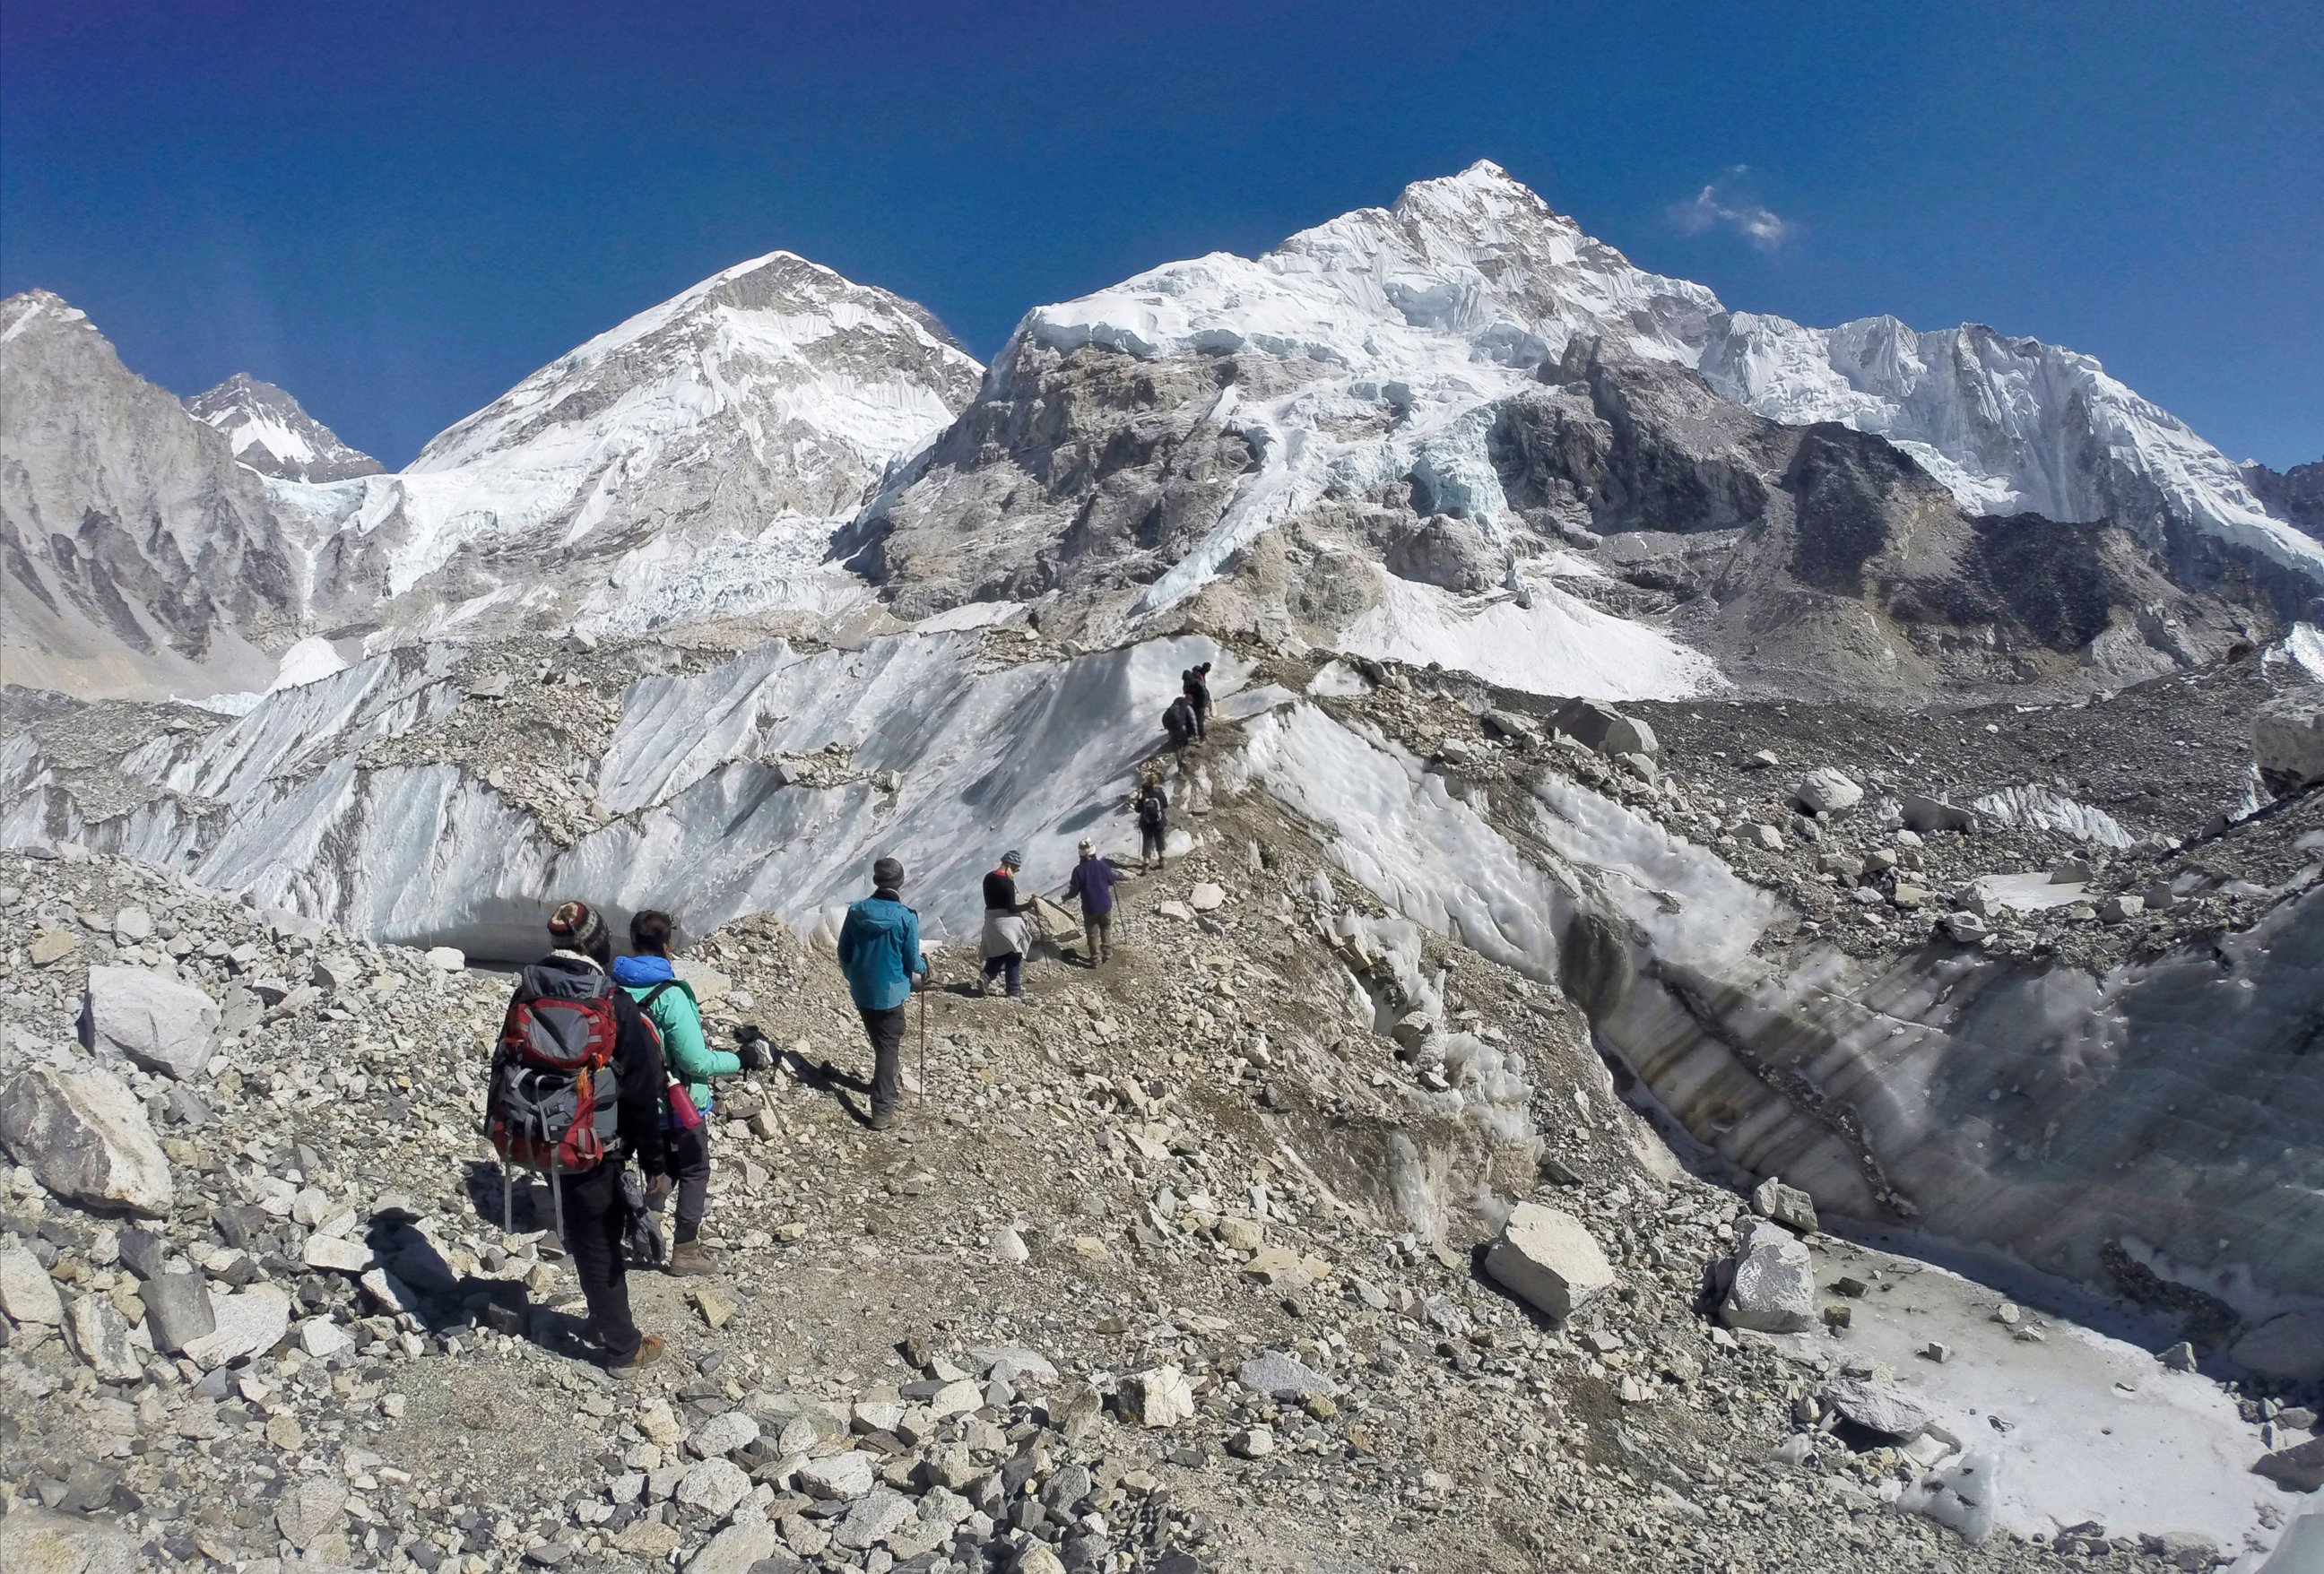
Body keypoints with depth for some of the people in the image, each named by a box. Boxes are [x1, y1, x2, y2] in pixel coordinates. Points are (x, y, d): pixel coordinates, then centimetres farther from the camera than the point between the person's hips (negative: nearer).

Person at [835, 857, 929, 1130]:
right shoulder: (906, 917, -17)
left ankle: (889, 1090, 41)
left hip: (861, 992, 5)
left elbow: (843, 953, 3)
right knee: (889, 1049, 4)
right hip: (890, 992, -5)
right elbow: (912, 961, -9)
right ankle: (883, 1111, 0)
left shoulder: (856, 911, -5)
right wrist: (923, 968, 14)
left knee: (881, 1044, 23)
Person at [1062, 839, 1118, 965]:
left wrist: (1067, 897, 12)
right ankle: (1106, 952, 25)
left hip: (1089, 907, -1)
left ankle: (1095, 958, 16)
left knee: (1092, 933, 12)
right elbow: (1112, 881, 2)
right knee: (1106, 928, 24)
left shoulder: (1078, 870, -17)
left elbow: (1074, 891, -9)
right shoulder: (1102, 865, -12)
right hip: (1105, 905, 1)